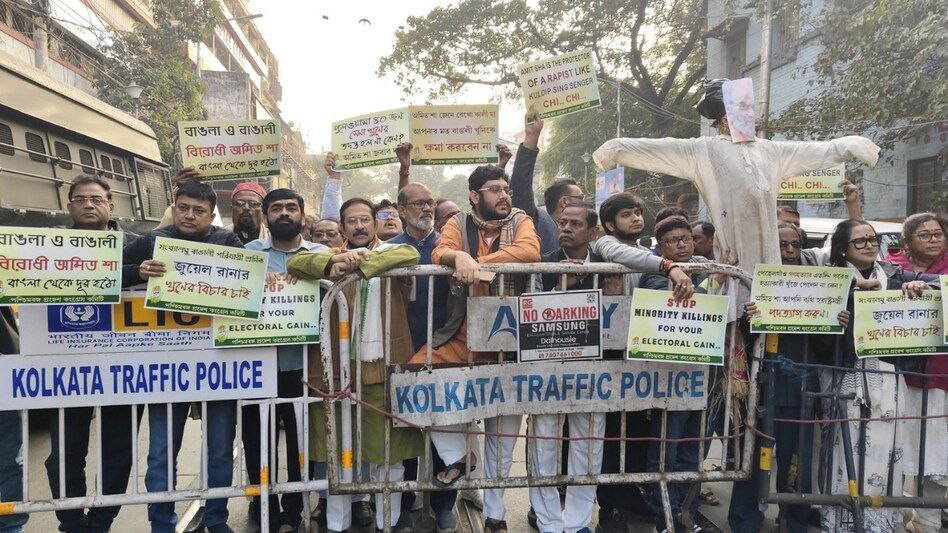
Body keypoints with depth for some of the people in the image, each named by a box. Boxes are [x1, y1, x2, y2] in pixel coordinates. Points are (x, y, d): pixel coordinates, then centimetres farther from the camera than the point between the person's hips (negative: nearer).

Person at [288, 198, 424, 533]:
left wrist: (358, 262, -27)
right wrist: (334, 260, -25)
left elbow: (411, 254, -17)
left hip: (383, 368, -1)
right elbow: (295, 263, -6)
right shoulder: (330, 257, 12)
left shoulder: (391, 252, 6)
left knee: (389, 452, 7)